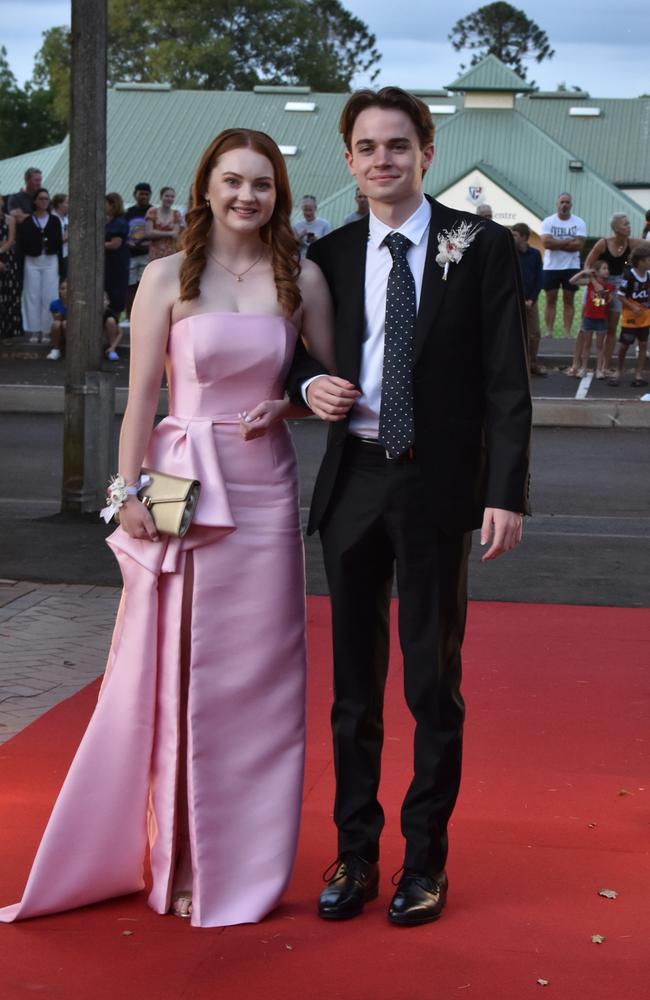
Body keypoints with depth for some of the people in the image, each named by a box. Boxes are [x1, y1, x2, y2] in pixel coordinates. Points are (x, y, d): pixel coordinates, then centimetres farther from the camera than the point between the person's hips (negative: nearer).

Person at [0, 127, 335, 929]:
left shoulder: (301, 278, 4)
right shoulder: (168, 277, -1)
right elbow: (141, 397, -3)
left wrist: (288, 406, -7)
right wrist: (130, 493, -8)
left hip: (265, 493, 2)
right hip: (181, 490, -2)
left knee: (258, 677, 7)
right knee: (176, 677, 4)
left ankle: (246, 862, 22)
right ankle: (179, 861, 20)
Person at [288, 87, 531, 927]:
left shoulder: (481, 247, -2)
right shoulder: (329, 255, 8)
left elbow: (506, 380, -6)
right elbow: (307, 357, 18)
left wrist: (505, 492, -14)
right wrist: (310, 384, -6)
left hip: (438, 485, -3)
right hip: (351, 483, 3)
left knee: (435, 681, 6)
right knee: (354, 679, 11)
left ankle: (425, 860, 20)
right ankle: (354, 853, 24)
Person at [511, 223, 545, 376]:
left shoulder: (535, 254, 2)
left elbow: (539, 279, 3)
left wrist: (532, 299, -7)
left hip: (531, 301, 2)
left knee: (534, 334, 5)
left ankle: (533, 363, 17)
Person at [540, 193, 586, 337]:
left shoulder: (579, 222, 0)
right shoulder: (548, 221, -1)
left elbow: (579, 245, -12)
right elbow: (546, 242, -15)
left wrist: (557, 244, -13)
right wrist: (568, 241, -13)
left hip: (571, 267, 0)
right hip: (551, 267, 0)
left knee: (568, 299, 3)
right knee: (551, 299, 2)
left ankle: (568, 332, 4)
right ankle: (549, 332, 5)